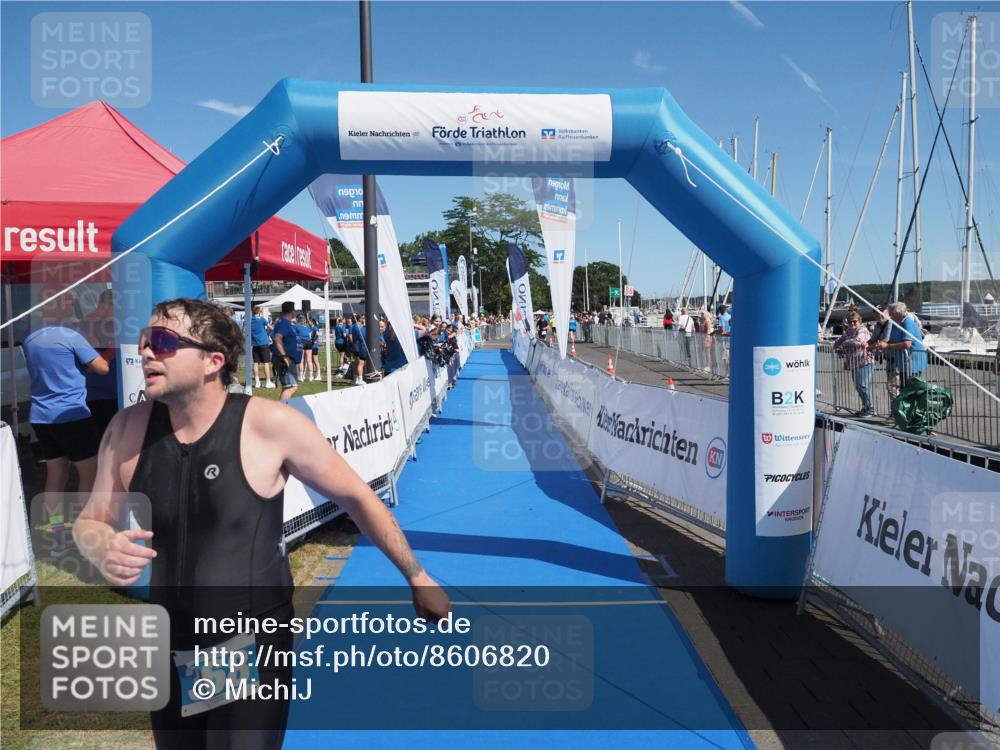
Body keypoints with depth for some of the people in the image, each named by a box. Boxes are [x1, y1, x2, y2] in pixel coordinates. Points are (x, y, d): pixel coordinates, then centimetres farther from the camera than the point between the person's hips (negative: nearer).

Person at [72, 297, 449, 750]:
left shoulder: (270, 425, -18)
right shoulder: (128, 429, -6)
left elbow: (357, 497, -8)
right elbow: (90, 522, 7)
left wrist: (416, 577, -3)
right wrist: (102, 549, -18)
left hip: (253, 649, -4)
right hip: (169, 653, 5)